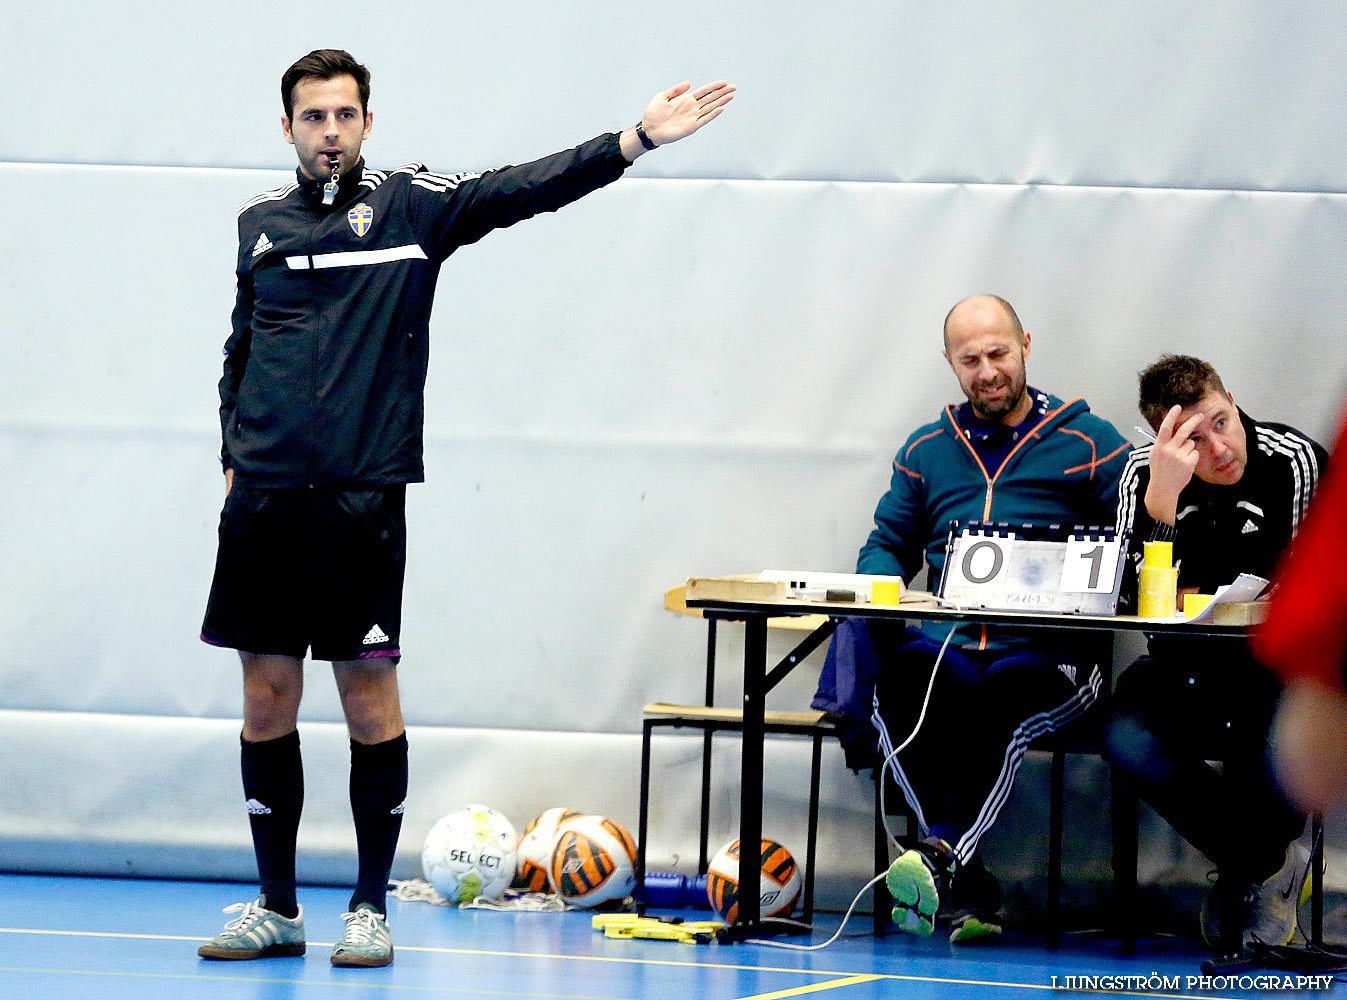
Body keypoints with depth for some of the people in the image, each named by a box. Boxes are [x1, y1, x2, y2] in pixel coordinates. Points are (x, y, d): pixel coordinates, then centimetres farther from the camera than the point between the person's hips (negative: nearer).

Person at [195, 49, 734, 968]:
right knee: (268, 699, 5)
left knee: (369, 698, -1)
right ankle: (278, 907, 15)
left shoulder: (409, 204, 3)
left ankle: (371, 907, 9)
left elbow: (524, 189, -9)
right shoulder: (260, 223, 13)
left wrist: (637, 140, -20)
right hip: (264, 496, 3)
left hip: (363, 502, -3)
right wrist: (233, 458, 13)